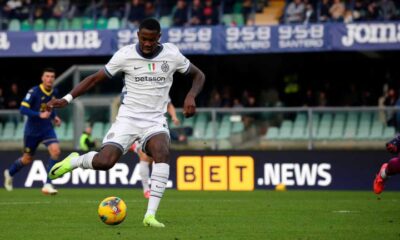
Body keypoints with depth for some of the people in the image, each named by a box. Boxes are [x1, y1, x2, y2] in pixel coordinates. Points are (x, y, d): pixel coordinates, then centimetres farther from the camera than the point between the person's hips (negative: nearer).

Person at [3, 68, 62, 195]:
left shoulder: (54, 92, -1)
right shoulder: (34, 92, -19)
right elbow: (23, 109, -25)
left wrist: (54, 117, 3)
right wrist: (39, 115, -35)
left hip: (47, 129, 4)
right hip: (32, 130, -4)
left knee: (55, 151, -21)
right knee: (27, 159, 11)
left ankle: (48, 184, -17)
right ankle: (9, 173, 44)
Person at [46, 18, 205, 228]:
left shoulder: (172, 54, -2)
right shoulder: (125, 55, -6)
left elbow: (198, 75, 11)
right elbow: (95, 78, 0)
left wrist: (191, 96, -10)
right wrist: (67, 98, -9)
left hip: (156, 121, 1)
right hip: (128, 118, -1)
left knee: (162, 152, -33)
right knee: (104, 162, -22)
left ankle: (150, 215, -33)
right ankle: (75, 161, 15)